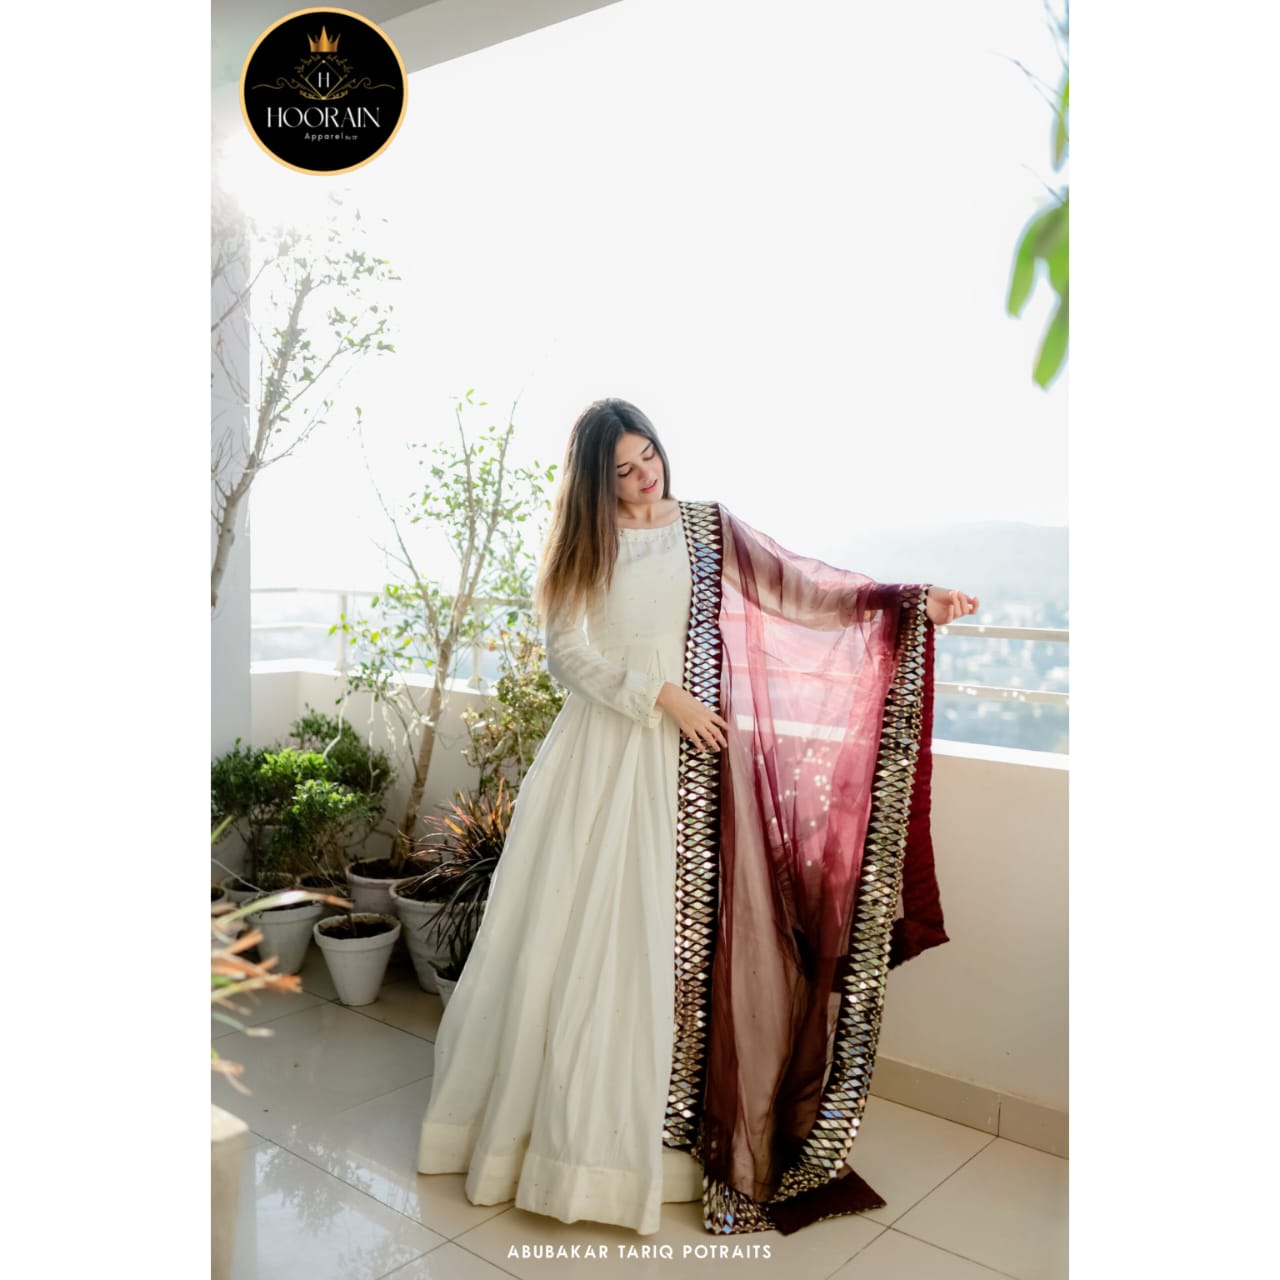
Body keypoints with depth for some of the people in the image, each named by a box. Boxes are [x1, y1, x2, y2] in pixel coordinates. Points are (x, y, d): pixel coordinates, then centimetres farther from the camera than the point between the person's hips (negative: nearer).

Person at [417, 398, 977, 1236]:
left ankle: (651, 1131, 16)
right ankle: (559, 1114, 22)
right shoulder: (581, 546, 5)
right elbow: (568, 652, -4)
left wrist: (913, 602, -11)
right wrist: (659, 694, -14)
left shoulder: (709, 529, 5)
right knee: (577, 929, 4)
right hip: (600, 754, 0)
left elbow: (802, 587, -2)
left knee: (666, 932, 1)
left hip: (680, 762, 0)